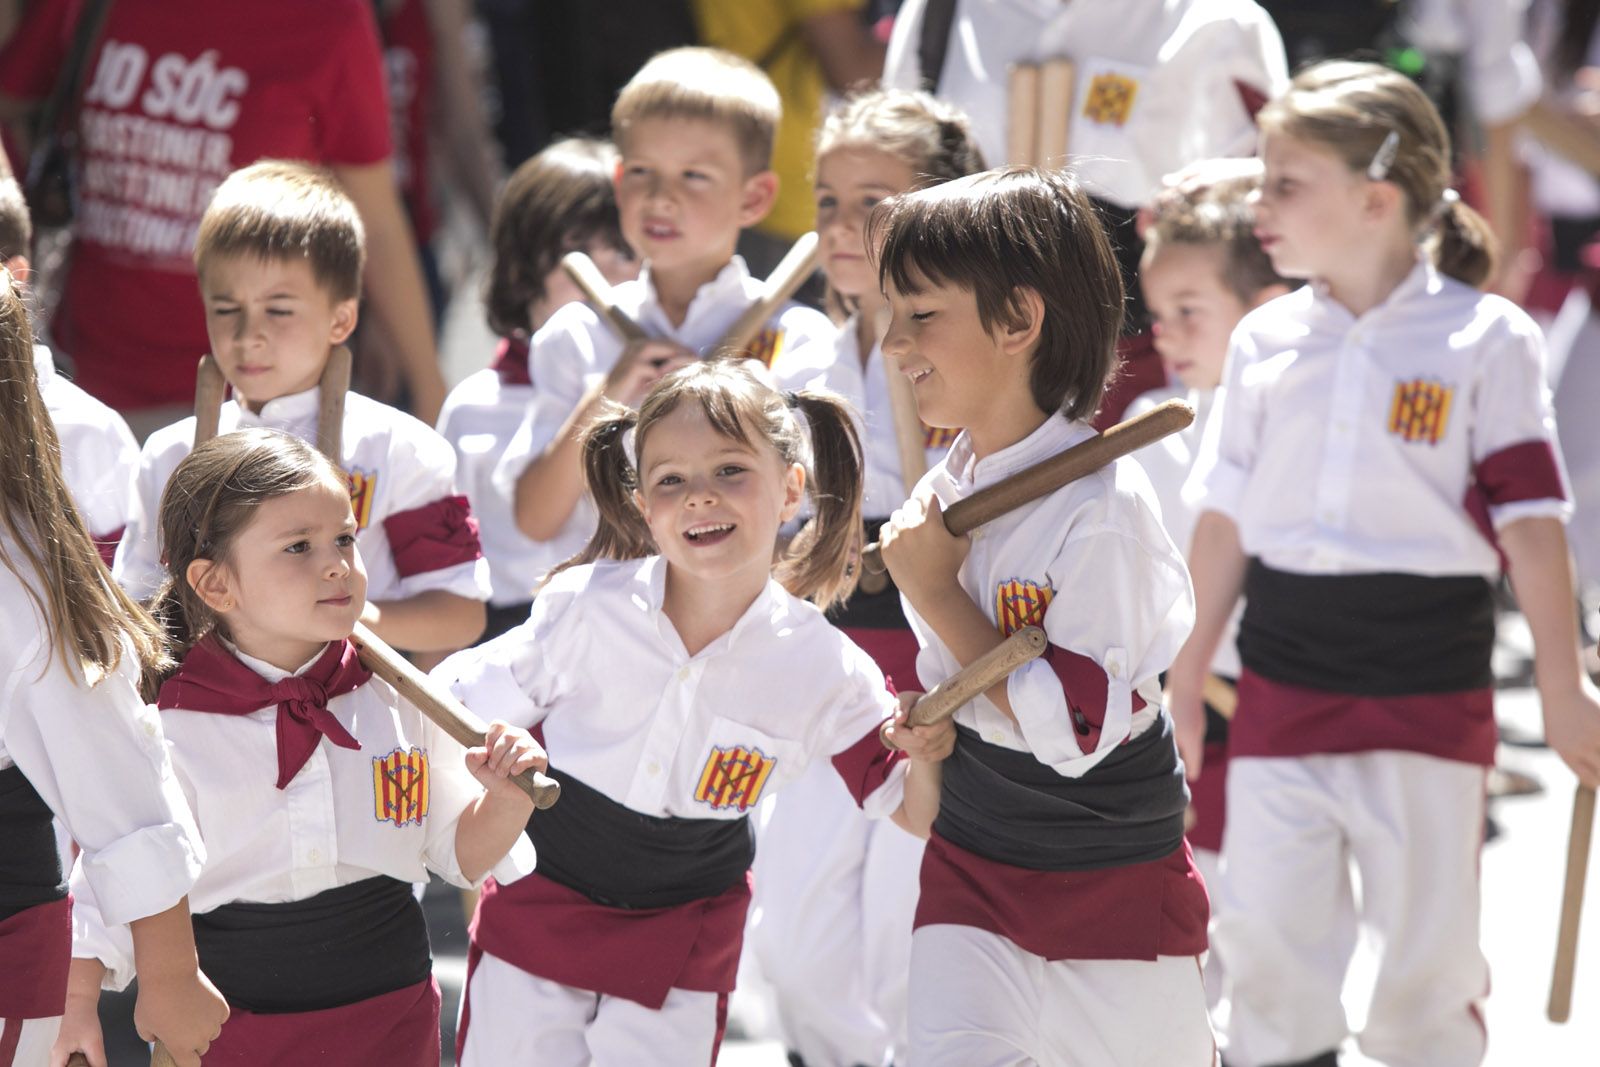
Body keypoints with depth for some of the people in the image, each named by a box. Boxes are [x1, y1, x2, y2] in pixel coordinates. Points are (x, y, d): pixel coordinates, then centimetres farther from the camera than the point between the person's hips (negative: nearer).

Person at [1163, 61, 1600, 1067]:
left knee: (1429, 962, 4)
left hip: (1430, 691, -3)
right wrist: (1188, 675, 15)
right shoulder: (1267, 342, 7)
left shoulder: (1486, 341, -5)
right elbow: (1227, 515, 13)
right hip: (1284, 683, 3)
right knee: (1268, 943, 2)